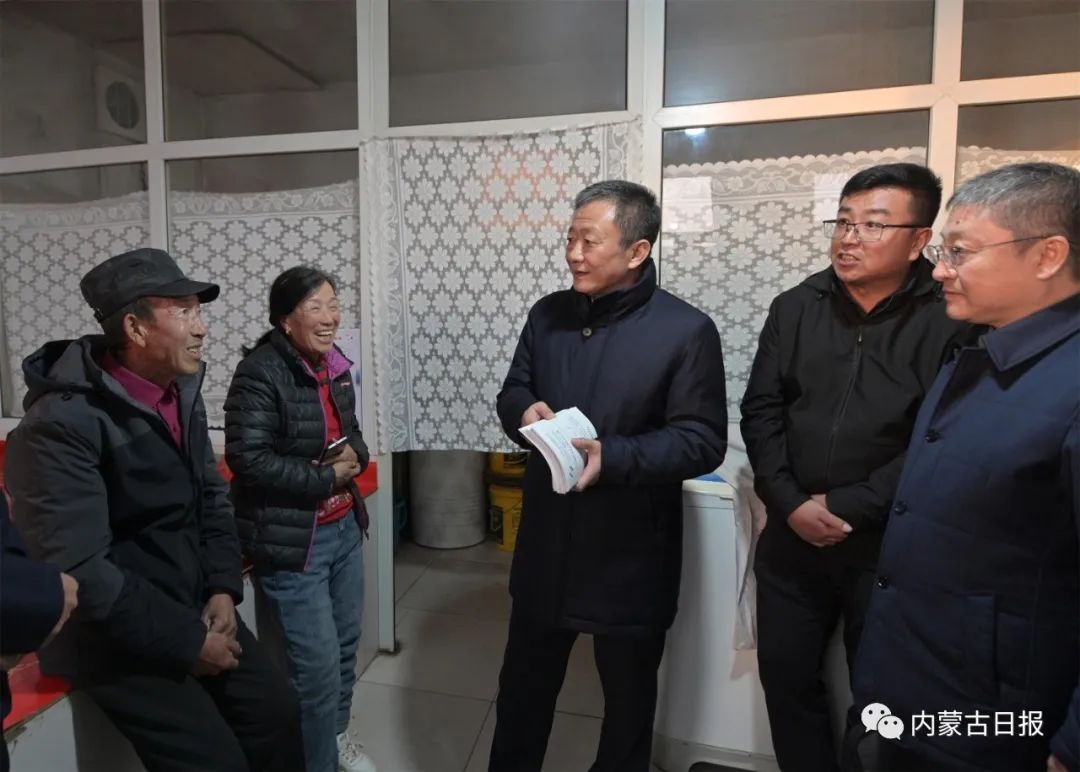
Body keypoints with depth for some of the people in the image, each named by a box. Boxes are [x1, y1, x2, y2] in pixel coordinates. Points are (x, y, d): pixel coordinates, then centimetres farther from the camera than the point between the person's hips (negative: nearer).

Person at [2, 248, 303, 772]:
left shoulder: (181, 393, 2)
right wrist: (186, 644, -19)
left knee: (277, 712, 8)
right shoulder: (62, 424, -23)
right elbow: (78, 571, -26)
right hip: (115, 638, -7)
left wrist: (222, 588, -4)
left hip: (194, 608, 7)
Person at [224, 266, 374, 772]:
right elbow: (247, 460, -23)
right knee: (316, 666, 2)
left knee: (345, 643, 22)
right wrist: (325, 478, -17)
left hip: (344, 528, 8)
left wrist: (354, 456, -4)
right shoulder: (259, 373, -17)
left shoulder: (334, 365, 7)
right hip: (291, 540, -8)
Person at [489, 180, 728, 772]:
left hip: (630, 556, -4)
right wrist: (525, 411, -16)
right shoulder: (547, 315, 2)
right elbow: (511, 394, 9)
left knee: (628, 699, 21)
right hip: (546, 544, 4)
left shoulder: (687, 331, -13)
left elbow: (703, 442, -15)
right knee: (523, 686, 23)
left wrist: (612, 456, -29)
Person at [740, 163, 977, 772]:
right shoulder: (795, 309, 3)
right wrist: (789, 503, -9)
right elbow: (761, 411, 1)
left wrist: (846, 507, -13)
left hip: (890, 548, -3)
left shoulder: (949, 322, -8)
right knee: (786, 678, 16)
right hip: (794, 538, 4)